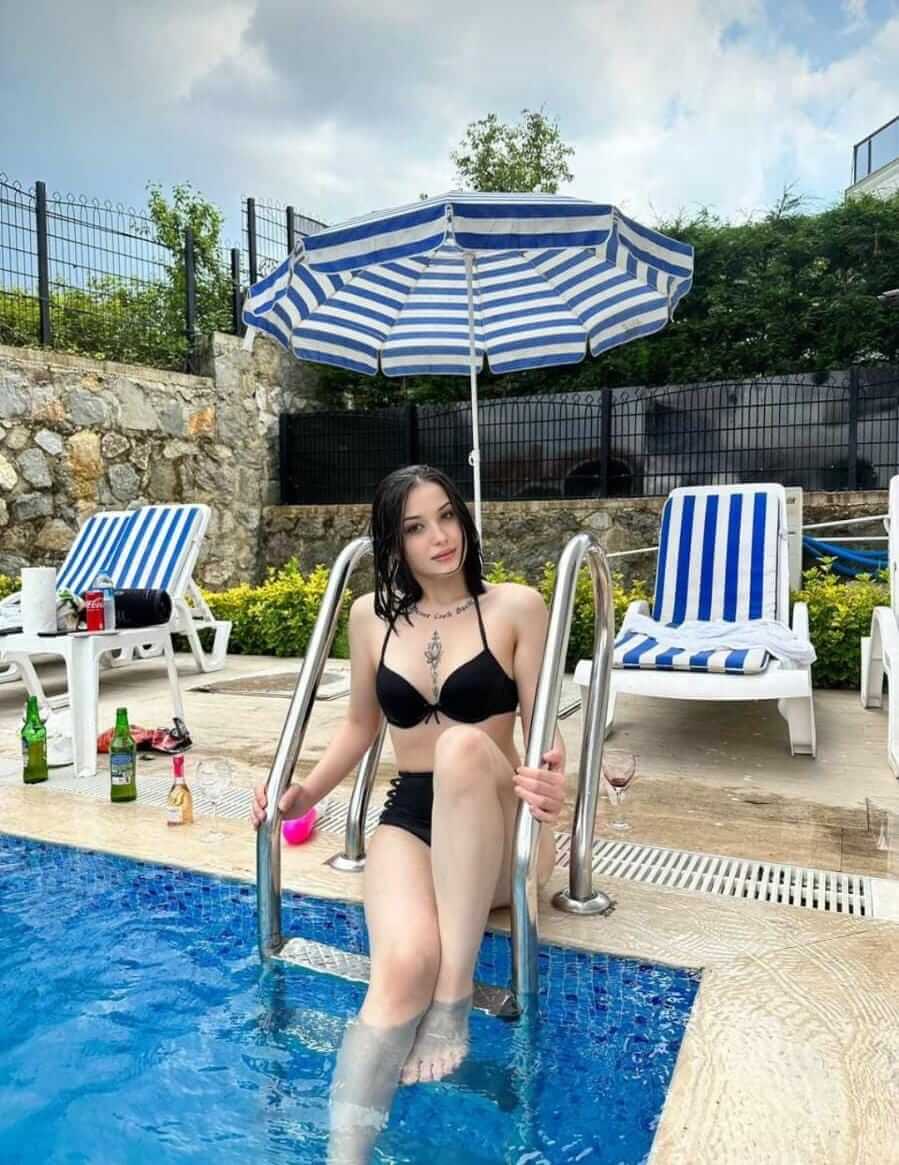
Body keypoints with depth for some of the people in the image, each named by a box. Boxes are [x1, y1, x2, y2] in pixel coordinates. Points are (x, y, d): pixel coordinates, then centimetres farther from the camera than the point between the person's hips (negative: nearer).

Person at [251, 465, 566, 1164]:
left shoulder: (516, 606, -4)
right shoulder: (371, 616, 6)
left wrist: (553, 784, -27)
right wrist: (306, 793, 3)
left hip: (495, 833, -1)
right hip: (409, 818, 2)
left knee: (464, 744, -36)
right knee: (404, 963, -31)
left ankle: (454, 999, -27)